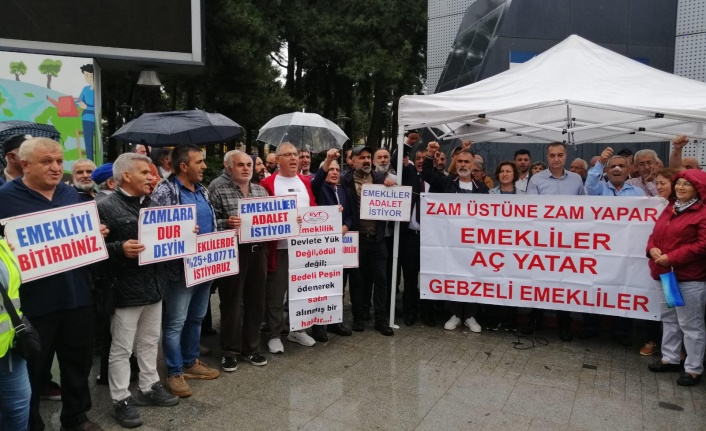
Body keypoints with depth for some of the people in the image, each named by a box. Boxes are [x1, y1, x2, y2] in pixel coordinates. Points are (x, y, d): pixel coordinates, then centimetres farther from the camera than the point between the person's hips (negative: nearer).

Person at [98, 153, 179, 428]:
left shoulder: (151, 204, 12)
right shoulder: (106, 207, -12)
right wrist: (120, 249, -30)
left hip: (153, 285, 7)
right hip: (125, 289, -7)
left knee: (150, 342, 18)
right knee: (122, 348, 5)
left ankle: (149, 387, 33)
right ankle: (121, 399, 18)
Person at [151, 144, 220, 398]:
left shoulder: (203, 191, 13)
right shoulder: (164, 192, -12)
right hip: (181, 268, -8)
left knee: (196, 317, 18)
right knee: (175, 322, 3)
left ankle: (190, 362, 32)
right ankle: (175, 373, 15)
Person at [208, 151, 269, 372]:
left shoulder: (261, 190, 13)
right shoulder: (218, 191, -4)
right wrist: (226, 223, -26)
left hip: (258, 251, 5)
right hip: (232, 253, -5)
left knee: (256, 301, 12)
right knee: (232, 303, 5)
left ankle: (251, 348, 27)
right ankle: (230, 351, 19)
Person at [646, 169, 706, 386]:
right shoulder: (669, 209, 14)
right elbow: (656, 234, 17)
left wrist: (671, 257, -21)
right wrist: (652, 248, -6)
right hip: (667, 275, 9)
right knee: (669, 319, 18)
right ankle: (670, 359, 32)